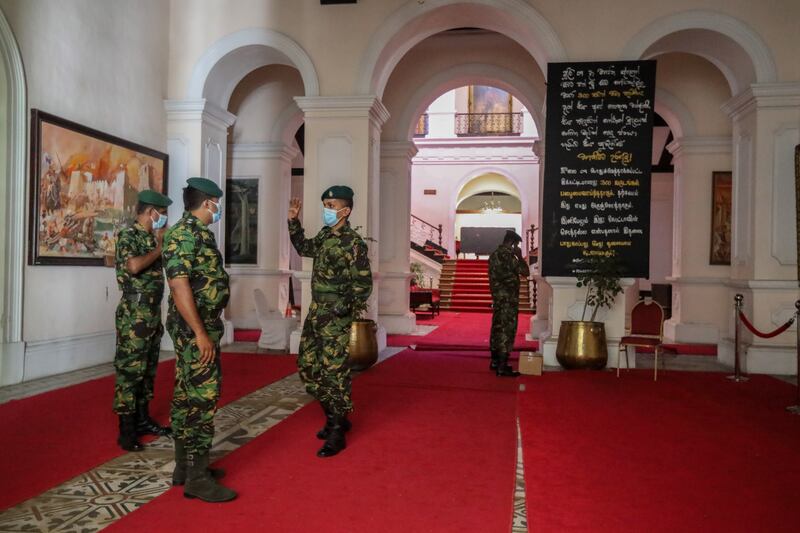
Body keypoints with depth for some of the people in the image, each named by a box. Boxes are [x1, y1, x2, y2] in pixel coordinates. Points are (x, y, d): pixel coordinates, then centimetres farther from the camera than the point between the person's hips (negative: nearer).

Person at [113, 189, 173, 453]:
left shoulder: (152, 237, 15)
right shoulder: (128, 235, -10)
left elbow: (164, 264, 21)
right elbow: (134, 266, -27)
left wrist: (162, 243, 11)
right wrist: (159, 248, -15)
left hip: (153, 313, 9)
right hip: (134, 315, -9)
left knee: (148, 369, 15)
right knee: (129, 370, -4)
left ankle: (143, 419, 25)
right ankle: (126, 429, 2)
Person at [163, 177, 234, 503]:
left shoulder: (197, 233, 15)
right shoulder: (184, 234, -16)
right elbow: (179, 285, -23)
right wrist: (200, 333, -25)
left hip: (201, 327, 10)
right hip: (196, 329, -10)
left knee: (187, 396, 14)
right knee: (201, 398, -6)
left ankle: (185, 465, 24)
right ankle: (196, 477, 1)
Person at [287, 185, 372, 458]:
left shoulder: (353, 243, -13)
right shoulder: (324, 235, 10)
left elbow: (363, 284, -14)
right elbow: (304, 248, 29)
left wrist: (347, 308, -21)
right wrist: (293, 222, 21)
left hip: (335, 316, -9)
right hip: (315, 312, 9)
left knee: (334, 371, -4)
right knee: (308, 365, 14)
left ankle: (336, 434, 7)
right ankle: (334, 417, 29)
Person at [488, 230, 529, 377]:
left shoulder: (494, 254, 13)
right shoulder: (507, 255, -17)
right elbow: (525, 272, -16)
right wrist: (519, 256, -4)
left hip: (498, 298, 9)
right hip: (508, 300, -9)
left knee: (497, 329, 14)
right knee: (506, 331, -6)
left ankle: (495, 362, 22)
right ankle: (502, 367, -5)